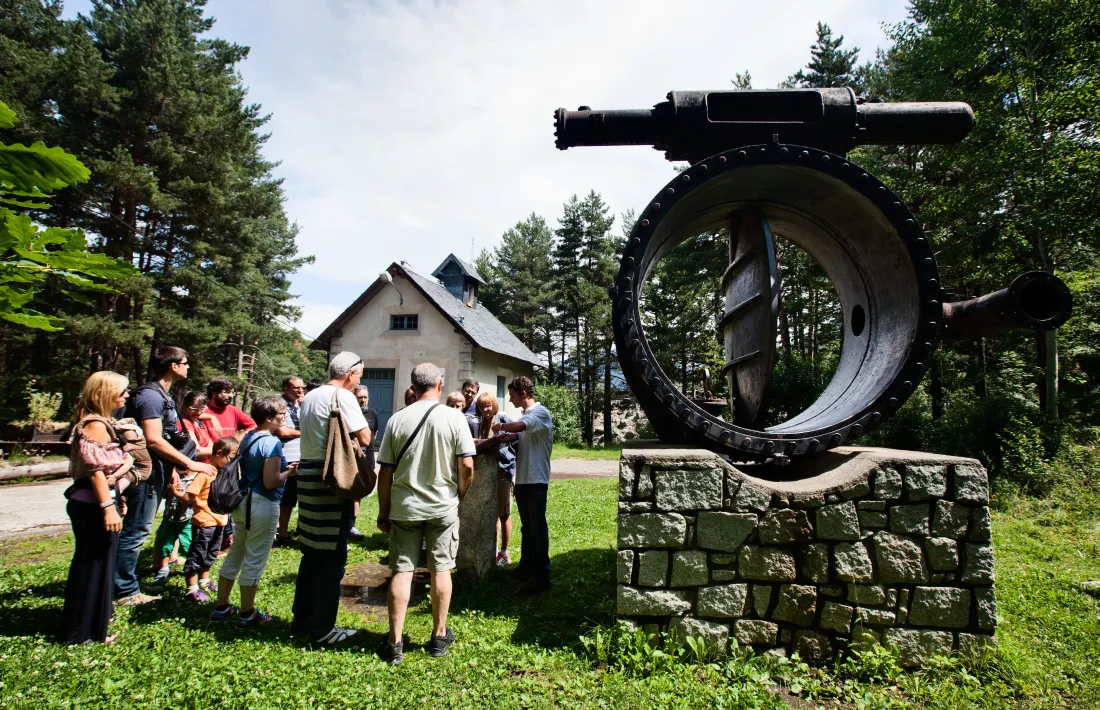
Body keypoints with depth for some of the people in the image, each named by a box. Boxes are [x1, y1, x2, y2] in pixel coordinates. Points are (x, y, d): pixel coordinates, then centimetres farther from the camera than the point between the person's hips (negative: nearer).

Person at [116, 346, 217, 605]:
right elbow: (153, 440, -25)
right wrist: (189, 463, -23)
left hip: (155, 473, 10)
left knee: (137, 532, 16)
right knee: (135, 532, -1)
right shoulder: (151, 395, -17)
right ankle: (126, 592, 8)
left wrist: (171, 469, 18)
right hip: (145, 474, -10)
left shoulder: (162, 395, 15)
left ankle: (127, 586, 26)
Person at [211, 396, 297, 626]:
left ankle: (221, 607, 32)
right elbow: (270, 482, -24)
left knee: (235, 555, 20)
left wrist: (284, 467, 10)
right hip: (263, 504, -9)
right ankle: (247, 614, 18)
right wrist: (289, 472, -7)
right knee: (255, 561, 5)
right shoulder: (271, 442, -20)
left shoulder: (248, 437, 8)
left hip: (243, 501, 9)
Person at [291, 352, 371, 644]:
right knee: (333, 556, 0)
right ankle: (322, 628, 7)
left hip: (307, 474, 9)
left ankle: (302, 619, 27)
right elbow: (364, 438, -15)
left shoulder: (310, 397, 16)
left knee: (312, 552, 17)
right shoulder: (342, 396, -11)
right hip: (332, 480, -9)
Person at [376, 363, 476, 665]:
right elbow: (467, 466, -11)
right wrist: (460, 495, 7)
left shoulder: (397, 419, -3)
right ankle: (439, 636, 24)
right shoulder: (454, 417, -8)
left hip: (404, 507, 1)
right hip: (443, 507, -1)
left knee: (401, 571, 9)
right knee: (440, 570, 11)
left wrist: (383, 512, 9)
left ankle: (394, 642, 15)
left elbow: (385, 471, -1)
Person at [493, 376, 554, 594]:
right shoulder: (525, 416, 16)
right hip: (522, 479, 8)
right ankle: (526, 567, 26)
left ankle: (541, 576, 0)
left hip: (536, 480, -8)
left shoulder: (541, 412, -10)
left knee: (537, 528, -5)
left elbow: (518, 427, -27)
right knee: (527, 527, 16)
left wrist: (501, 427, -10)